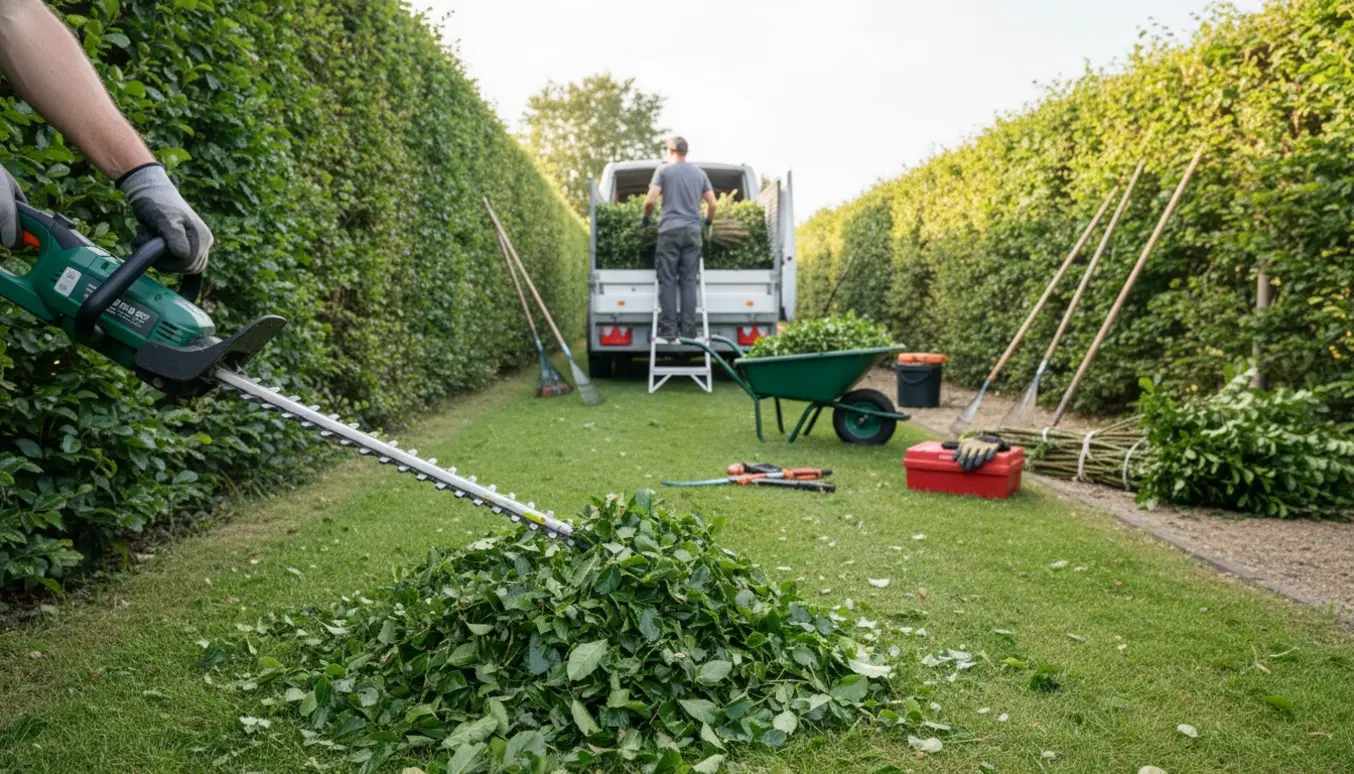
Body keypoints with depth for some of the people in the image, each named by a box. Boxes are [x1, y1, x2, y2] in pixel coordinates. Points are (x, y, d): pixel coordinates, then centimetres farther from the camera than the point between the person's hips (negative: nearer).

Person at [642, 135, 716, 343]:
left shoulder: (664, 170, 3)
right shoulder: (700, 173, 14)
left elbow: (650, 201, -5)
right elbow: (712, 204, 12)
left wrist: (646, 218, 13)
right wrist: (708, 222, 30)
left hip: (670, 231, -3)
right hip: (693, 232, 3)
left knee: (668, 281, -1)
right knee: (689, 281, 3)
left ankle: (668, 332, -5)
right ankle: (688, 332, -1)